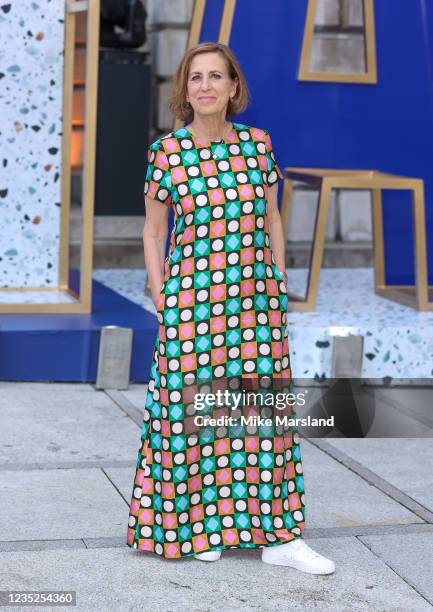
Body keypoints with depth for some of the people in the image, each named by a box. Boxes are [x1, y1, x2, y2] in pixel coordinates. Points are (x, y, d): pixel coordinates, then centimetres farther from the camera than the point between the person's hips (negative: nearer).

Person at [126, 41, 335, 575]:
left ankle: (279, 536, 9)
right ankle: (199, 525, 21)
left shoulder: (257, 144, 4)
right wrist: (160, 301, -1)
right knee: (194, 409, 4)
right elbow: (153, 232, 5)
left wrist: (279, 287, 7)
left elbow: (272, 219, 11)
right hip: (192, 298, -2)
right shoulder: (166, 151, -2)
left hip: (256, 296, 2)